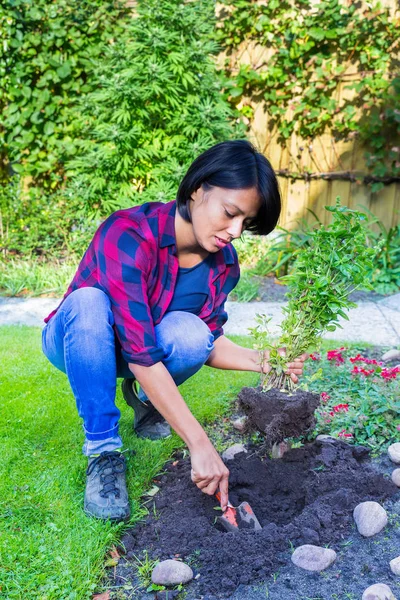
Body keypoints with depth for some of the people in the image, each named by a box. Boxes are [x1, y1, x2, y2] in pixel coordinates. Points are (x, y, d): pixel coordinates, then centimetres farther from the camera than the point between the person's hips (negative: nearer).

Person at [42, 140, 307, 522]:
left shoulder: (223, 262, -14)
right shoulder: (130, 234, -34)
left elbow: (207, 341, -4)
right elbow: (139, 353, -40)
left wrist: (259, 362, -24)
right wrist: (199, 445, -43)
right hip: (76, 341, -4)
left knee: (191, 334, -30)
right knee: (88, 302, -38)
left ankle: (143, 395, 5)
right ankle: (104, 449, -24)